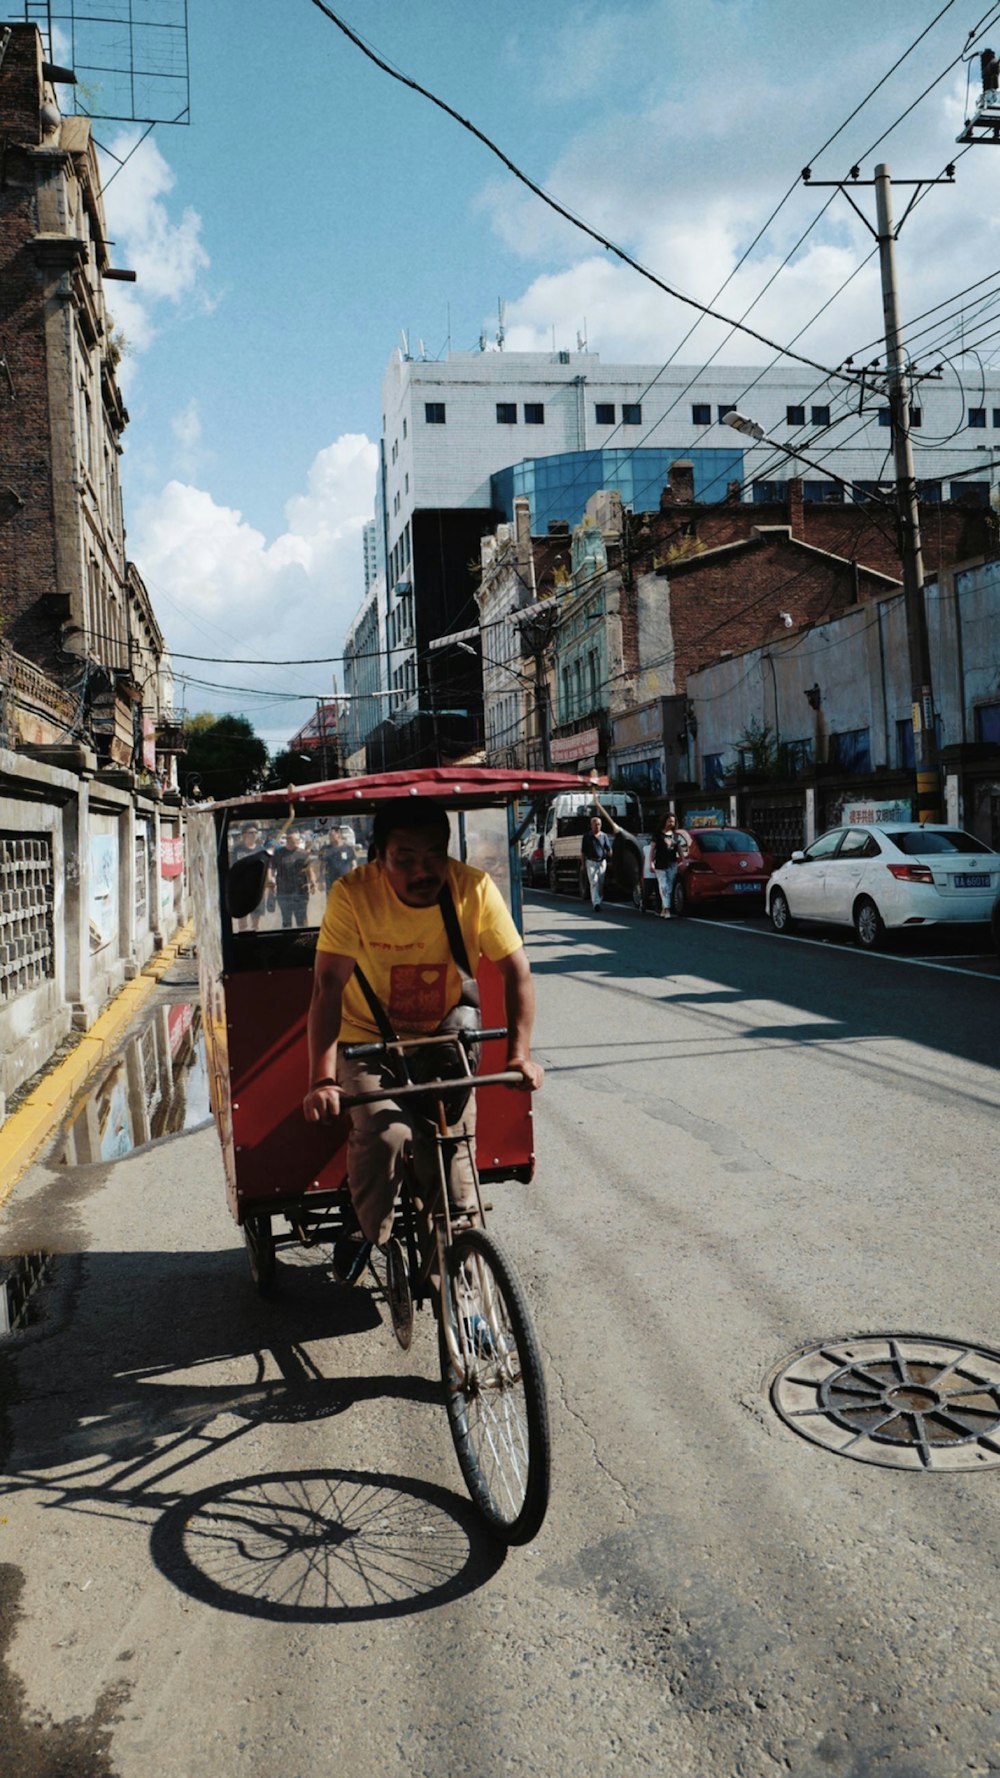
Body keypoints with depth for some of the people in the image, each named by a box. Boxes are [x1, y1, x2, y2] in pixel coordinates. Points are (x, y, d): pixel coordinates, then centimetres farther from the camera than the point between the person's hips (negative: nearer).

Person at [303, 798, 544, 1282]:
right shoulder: (353, 894, -22)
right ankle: (365, 1233, 4)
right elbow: (328, 986, -24)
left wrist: (520, 1053, -21)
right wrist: (322, 1079, -33)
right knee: (384, 1134, -24)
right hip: (369, 1044, -1)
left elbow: (517, 972, -11)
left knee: (452, 1143, -12)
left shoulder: (476, 889, -17)